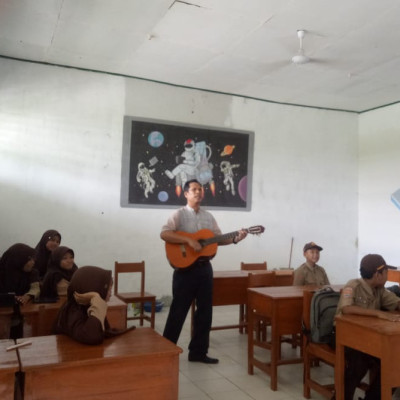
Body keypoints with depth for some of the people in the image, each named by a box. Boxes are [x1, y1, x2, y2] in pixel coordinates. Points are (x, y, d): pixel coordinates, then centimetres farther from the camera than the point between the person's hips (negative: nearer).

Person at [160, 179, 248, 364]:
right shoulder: (179, 214, -6)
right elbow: (164, 234, -20)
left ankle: (198, 352, 22)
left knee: (205, 310, 10)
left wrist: (235, 238, -3)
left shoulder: (208, 216, 13)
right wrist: (189, 240, -25)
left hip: (204, 267, 6)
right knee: (178, 311, 1)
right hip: (185, 268, -6)